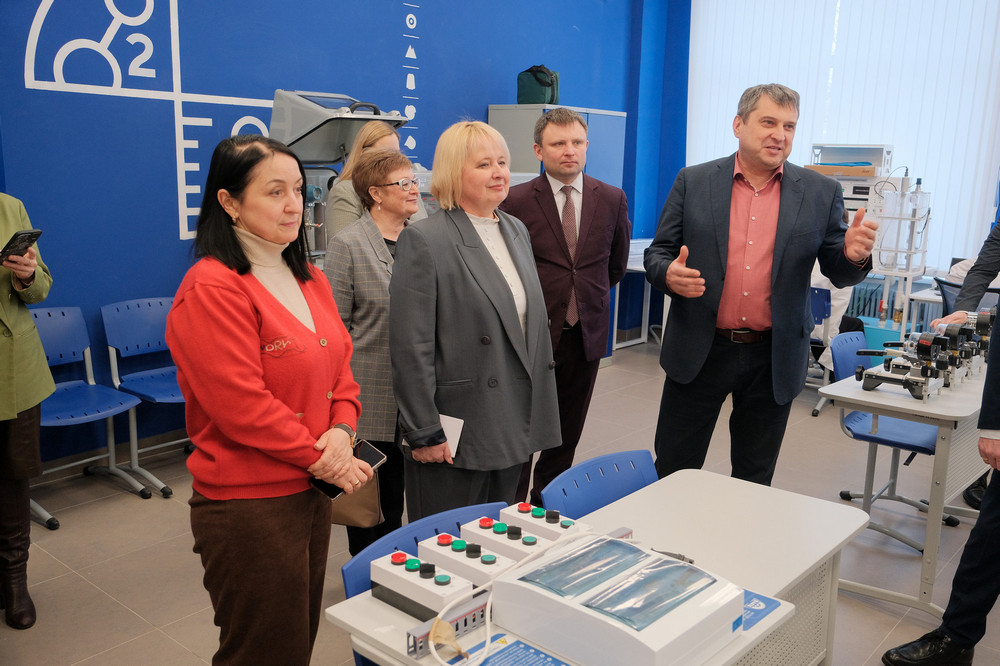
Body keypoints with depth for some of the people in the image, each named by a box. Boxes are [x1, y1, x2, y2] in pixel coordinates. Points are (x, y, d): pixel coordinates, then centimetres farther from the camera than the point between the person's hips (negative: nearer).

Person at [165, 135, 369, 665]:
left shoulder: (309, 280, 9)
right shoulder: (211, 290, -18)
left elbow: (340, 366, 10)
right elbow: (243, 406, -22)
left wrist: (341, 431, -8)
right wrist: (321, 459, -15)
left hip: (313, 491, 8)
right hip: (248, 504, -8)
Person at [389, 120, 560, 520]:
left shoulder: (517, 231, 12)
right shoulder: (424, 240, -12)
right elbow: (411, 350, -14)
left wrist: (539, 412, 13)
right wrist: (423, 434, -14)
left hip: (514, 427, 7)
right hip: (457, 434, -6)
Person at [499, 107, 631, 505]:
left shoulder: (612, 199, 4)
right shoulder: (516, 200, -6)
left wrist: (589, 294, 13)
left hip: (586, 333, 3)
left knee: (568, 429, 14)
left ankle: (549, 501, 31)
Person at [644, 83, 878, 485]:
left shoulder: (820, 192, 2)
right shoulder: (693, 182, 0)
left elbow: (837, 273, 6)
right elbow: (657, 254, 3)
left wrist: (853, 256, -18)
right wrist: (669, 274, -20)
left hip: (774, 360, 1)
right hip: (699, 353, -1)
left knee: (754, 482, 16)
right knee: (672, 475, 9)